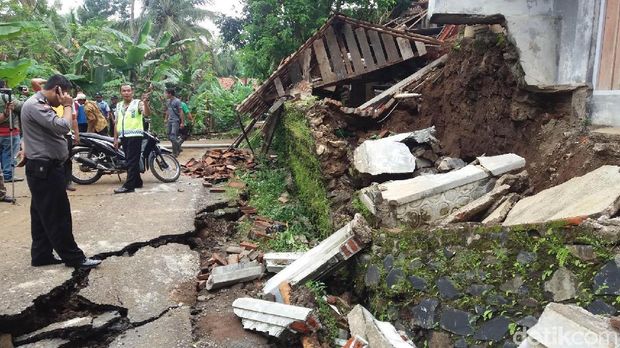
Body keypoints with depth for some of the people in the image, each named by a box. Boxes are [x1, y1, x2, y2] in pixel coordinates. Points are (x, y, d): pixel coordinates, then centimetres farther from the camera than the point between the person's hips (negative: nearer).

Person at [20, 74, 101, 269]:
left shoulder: (40, 104, 17)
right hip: (44, 169, -11)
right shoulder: (35, 105, -17)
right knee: (57, 216, -4)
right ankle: (74, 258, 2)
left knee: (43, 215, 14)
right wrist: (67, 106, -11)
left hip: (44, 168, 11)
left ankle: (41, 255, 22)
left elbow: (55, 129, 21)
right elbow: (62, 127, -24)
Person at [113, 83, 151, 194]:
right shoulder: (119, 106, 16)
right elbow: (117, 123, 17)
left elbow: (147, 113, -22)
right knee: (130, 161, 13)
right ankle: (137, 182, 23)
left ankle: (129, 185, -8)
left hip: (135, 136, -7)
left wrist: (145, 102, -40)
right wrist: (115, 139, 13)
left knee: (132, 161, -7)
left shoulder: (138, 103, -4)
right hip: (123, 137, 7)